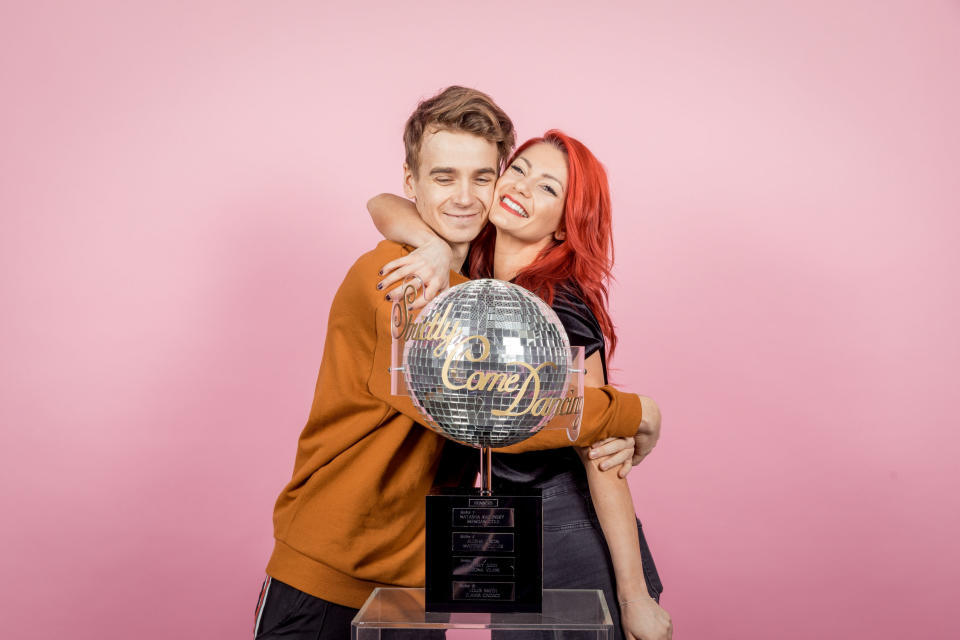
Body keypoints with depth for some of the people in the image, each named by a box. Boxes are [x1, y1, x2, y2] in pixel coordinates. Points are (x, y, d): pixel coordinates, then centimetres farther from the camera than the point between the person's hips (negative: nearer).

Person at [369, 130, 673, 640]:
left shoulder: (559, 313, -21)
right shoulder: (475, 269, -1)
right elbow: (382, 205, -7)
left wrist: (635, 598, -18)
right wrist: (436, 246, -28)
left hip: (571, 535, -7)